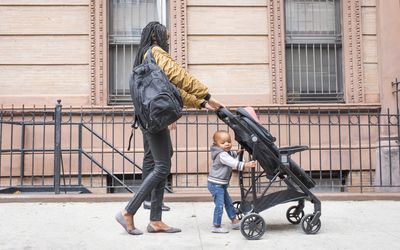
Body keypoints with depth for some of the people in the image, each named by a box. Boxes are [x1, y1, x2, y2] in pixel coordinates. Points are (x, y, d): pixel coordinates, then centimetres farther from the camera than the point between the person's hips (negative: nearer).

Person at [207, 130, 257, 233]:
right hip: (216, 184, -11)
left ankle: (234, 221, 30)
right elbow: (233, 163, -36)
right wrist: (245, 165, -43)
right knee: (219, 205, -7)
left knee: (228, 203, 19)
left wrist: (236, 153, 23)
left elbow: (231, 155, 36)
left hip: (221, 185, 11)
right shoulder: (222, 155, -23)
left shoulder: (226, 152, 10)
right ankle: (216, 226, 2)